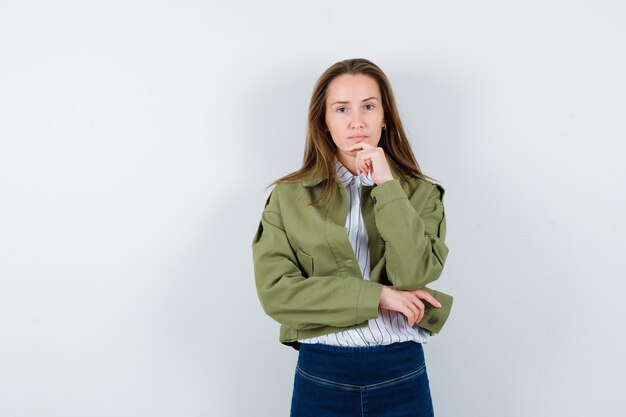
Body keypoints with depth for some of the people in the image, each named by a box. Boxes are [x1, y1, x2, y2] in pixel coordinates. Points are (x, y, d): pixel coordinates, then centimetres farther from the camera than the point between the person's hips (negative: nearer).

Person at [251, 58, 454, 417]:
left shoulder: (420, 193, 1)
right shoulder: (289, 196, -1)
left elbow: (414, 277, -13)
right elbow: (275, 290, -10)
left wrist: (385, 185, -15)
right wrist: (377, 296, -14)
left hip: (402, 377, 1)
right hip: (321, 377, 0)